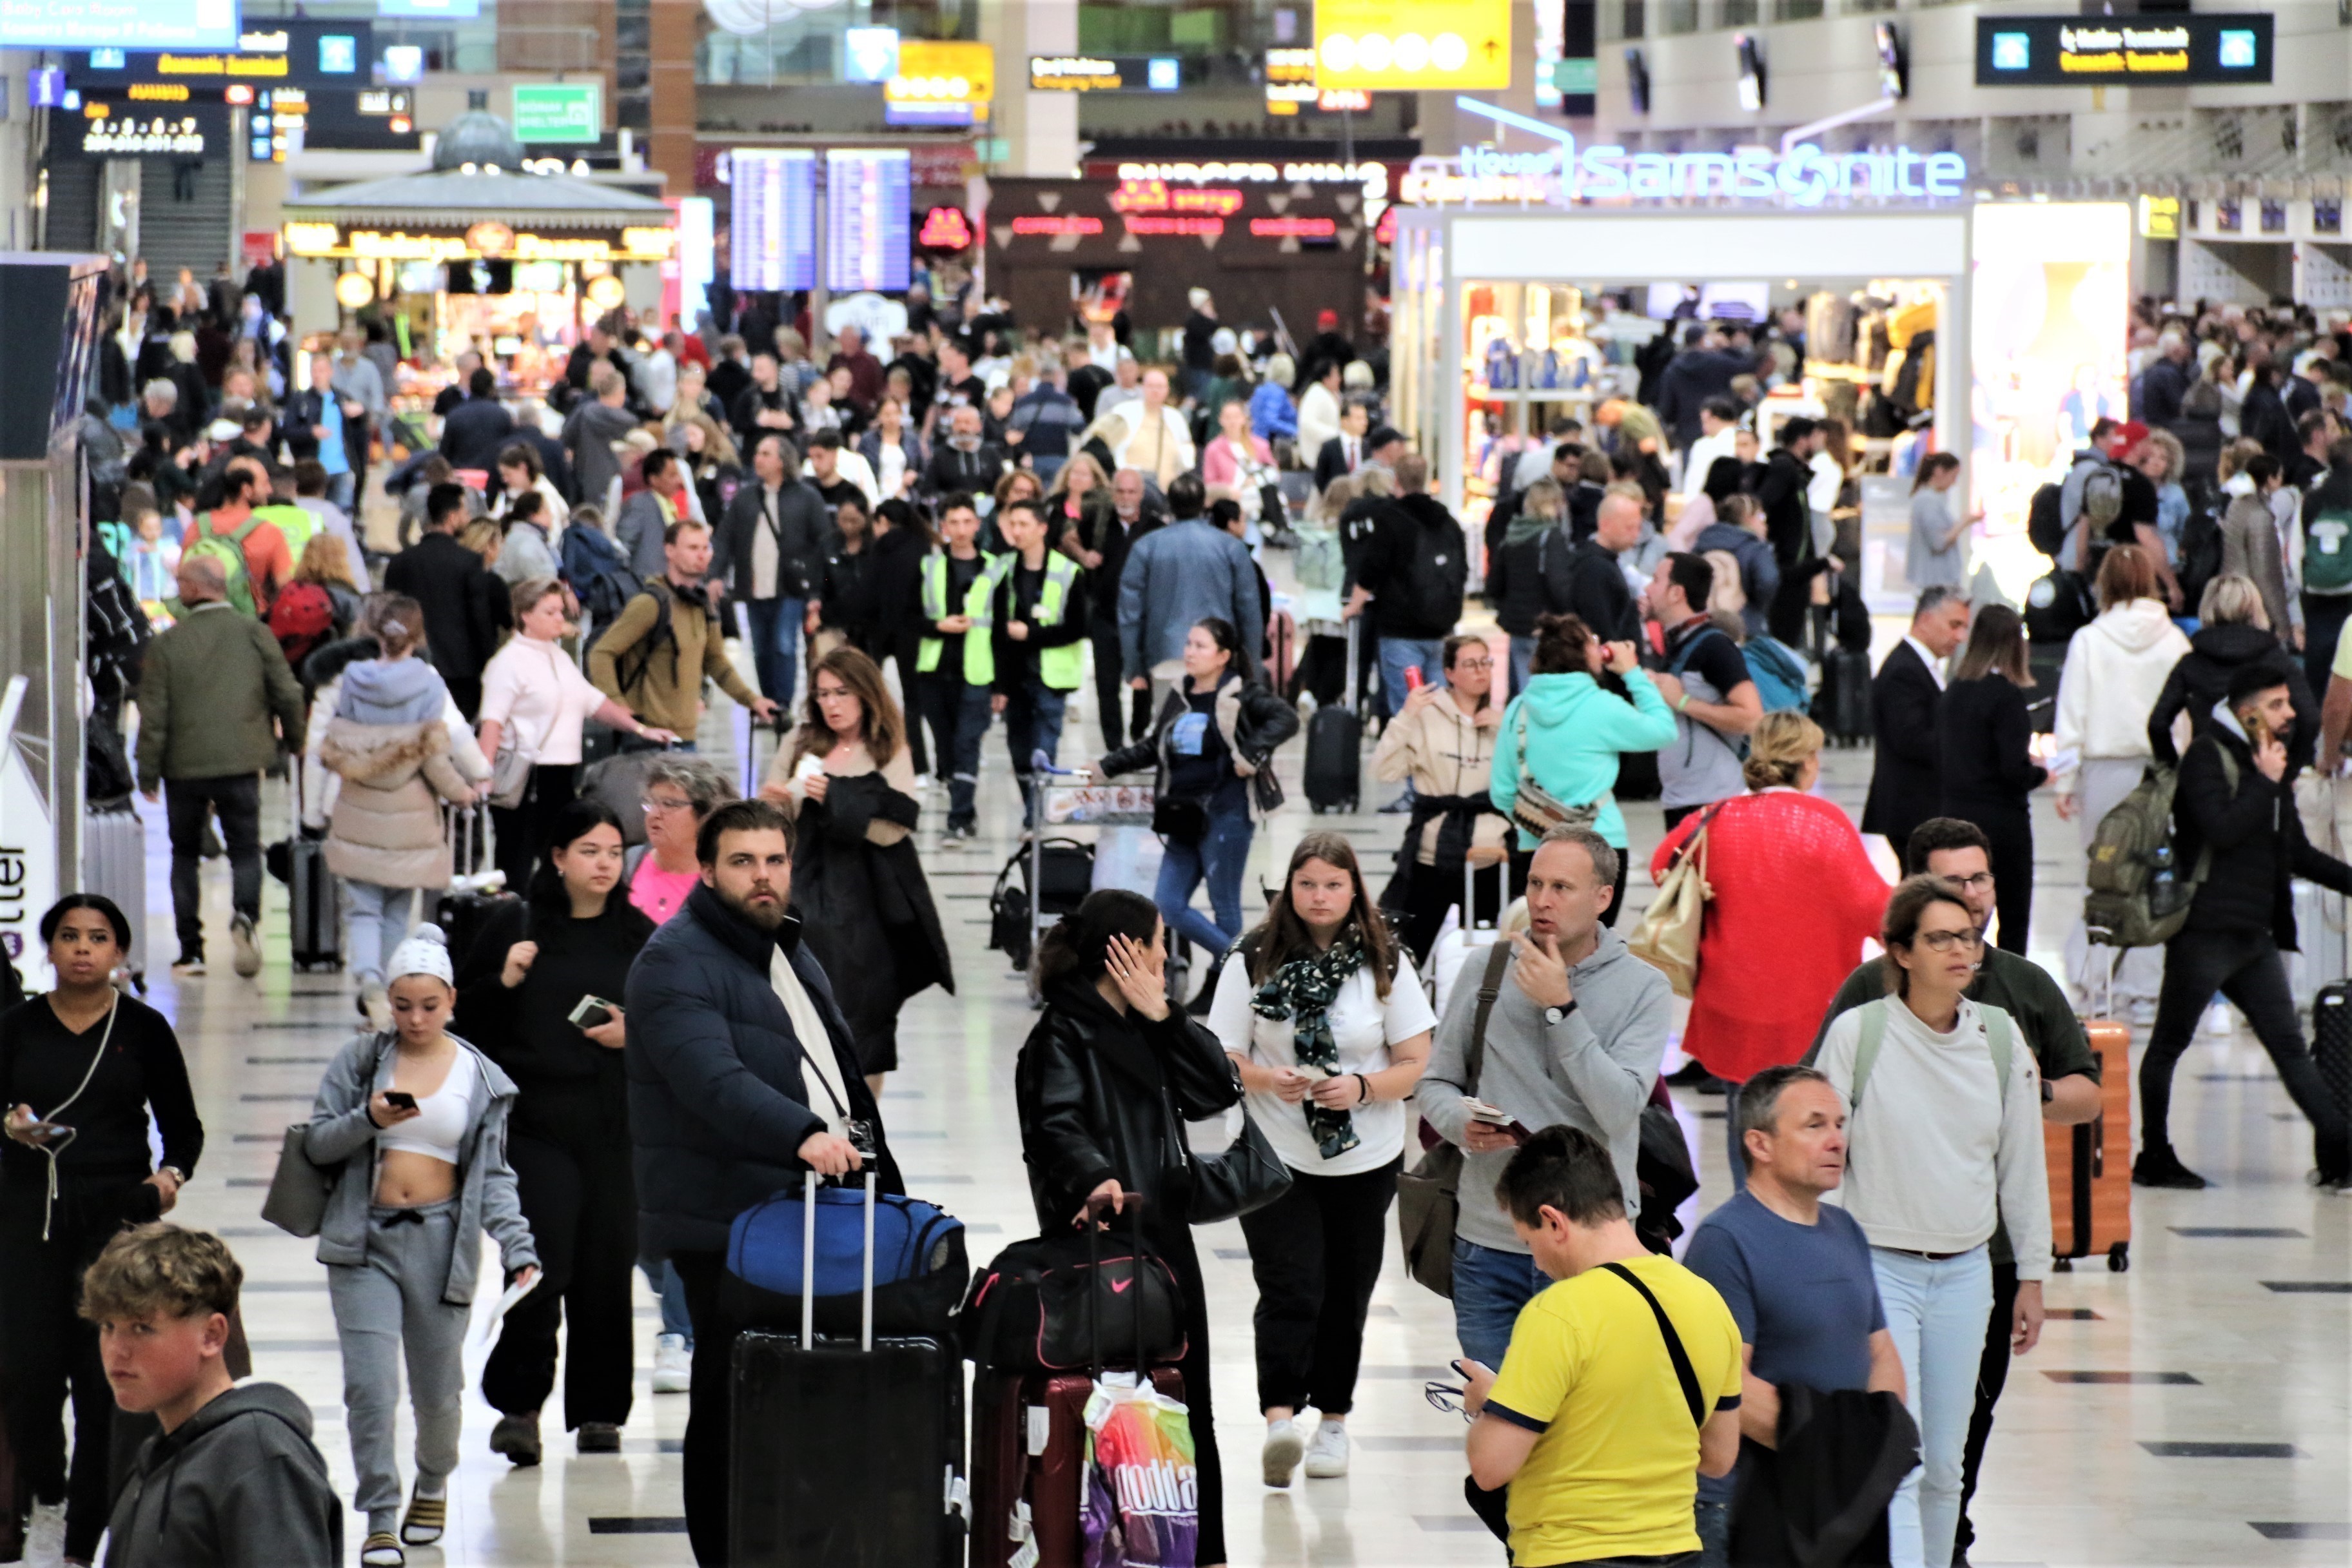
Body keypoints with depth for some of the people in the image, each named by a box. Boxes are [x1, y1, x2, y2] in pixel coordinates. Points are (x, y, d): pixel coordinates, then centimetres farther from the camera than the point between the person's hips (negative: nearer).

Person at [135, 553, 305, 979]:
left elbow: (153, 714, -5)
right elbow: (287, 694, 0)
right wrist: (295, 741, 18)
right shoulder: (254, 633, -1)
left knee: (185, 853, 13)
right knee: (245, 848, 9)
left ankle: (190, 951, 10)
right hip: (241, 763, 1)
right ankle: (246, 914, -22)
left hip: (185, 765, -1)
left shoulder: (167, 643, -4)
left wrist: (148, 772, 4)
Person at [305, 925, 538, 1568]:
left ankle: (432, 1486, 38)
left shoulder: (483, 1079, 5)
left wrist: (519, 1248, -8)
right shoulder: (361, 1060, 3)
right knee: (370, 1386, -12)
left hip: (442, 1242, 1)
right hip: (364, 1241, -1)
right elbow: (318, 1144, 2)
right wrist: (369, 1120, -17)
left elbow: (494, 1177, 5)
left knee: (437, 1388, 9)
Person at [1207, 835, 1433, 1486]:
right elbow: (1223, 1059, -1)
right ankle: (1281, 1418, -26)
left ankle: (1333, 1420, 25)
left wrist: (1364, 1087, -19)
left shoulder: (1386, 964, 0)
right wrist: (1267, 1079, -22)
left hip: (1366, 1161, 2)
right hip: (1276, 1157, -2)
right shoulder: (1254, 961, -2)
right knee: (1291, 1290, -15)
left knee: (1346, 1294, 10)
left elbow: (1415, 1065, 0)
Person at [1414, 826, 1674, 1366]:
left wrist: (1560, 1008, -17)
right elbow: (1435, 1083, 10)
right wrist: (1462, 1124, -13)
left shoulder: (1643, 989, -3)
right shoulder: (1486, 970, 3)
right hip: (1490, 1240, 2)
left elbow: (1619, 1109, -15)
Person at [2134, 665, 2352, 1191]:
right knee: (2170, 1044, 2)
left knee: (2289, 1044, 3)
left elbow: (2298, 855, 25)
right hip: (2206, 928, -8)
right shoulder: (2207, 756, -7)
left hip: (2255, 935, 8)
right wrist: (2266, 782, -13)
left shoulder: (2267, 763, 18)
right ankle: (2155, 1157, 9)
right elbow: (2223, 829, -22)